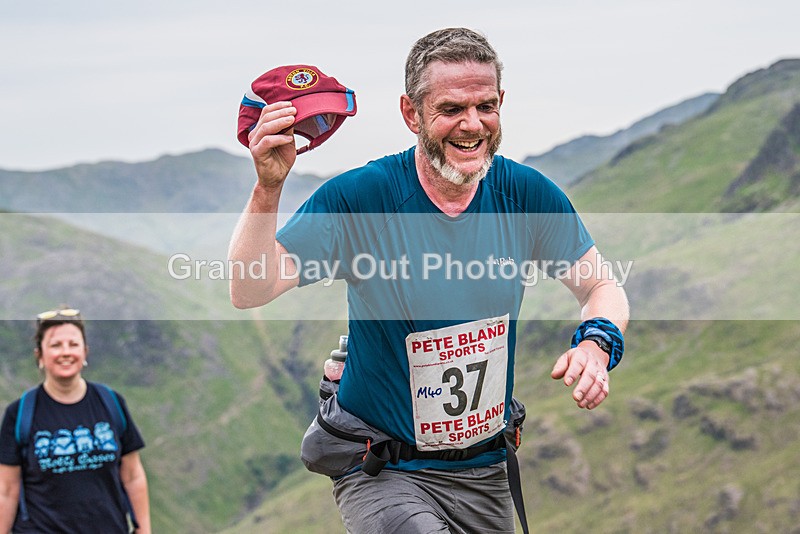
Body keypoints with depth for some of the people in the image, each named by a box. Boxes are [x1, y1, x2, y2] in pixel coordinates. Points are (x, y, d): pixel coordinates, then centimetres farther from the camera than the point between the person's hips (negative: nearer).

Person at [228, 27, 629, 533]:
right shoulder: (357, 198, -16)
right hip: (381, 473, -4)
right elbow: (250, 292, -22)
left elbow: (604, 288, 5)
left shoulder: (526, 194, -5)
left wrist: (595, 343, -18)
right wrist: (268, 188, -37)